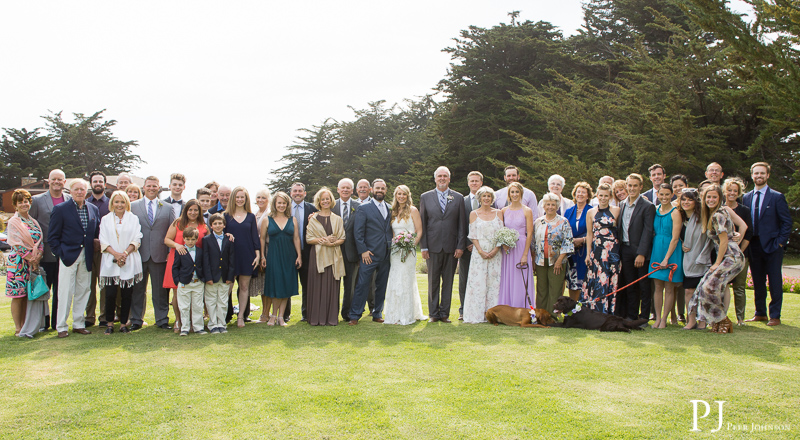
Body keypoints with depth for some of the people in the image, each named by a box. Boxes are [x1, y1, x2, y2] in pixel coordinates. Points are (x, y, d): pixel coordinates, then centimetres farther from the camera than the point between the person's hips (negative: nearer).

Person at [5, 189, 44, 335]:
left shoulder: (33, 221, 13)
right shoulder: (13, 222, -4)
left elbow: (41, 241, 8)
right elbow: (18, 245, -11)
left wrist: (38, 258, -8)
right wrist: (32, 259, -12)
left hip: (34, 262, 5)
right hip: (19, 262, -5)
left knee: (27, 295, 7)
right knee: (18, 296, -2)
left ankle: (25, 325, 14)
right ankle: (18, 328, 4)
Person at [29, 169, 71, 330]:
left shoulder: (71, 200, 6)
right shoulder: (37, 200, 1)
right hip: (46, 253, -1)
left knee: (60, 290, 7)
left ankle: (57, 323, 17)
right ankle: (42, 323, 17)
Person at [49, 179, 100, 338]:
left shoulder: (94, 209, 9)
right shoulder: (60, 209, -3)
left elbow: (96, 233, 13)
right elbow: (52, 236, -2)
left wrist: (93, 252, 4)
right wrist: (60, 253, -9)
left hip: (86, 257, 4)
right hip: (69, 256, -4)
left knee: (83, 291, 9)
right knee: (65, 292, -2)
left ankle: (79, 324, 19)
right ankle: (62, 327, 6)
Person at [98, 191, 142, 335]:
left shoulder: (133, 219, 9)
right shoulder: (105, 219, 10)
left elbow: (137, 240, 2)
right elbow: (103, 241, 3)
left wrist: (125, 253, -12)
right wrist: (115, 254, -12)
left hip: (129, 263, 0)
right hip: (110, 263, 0)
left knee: (126, 294, 1)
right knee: (110, 294, -5)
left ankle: (123, 323, 11)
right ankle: (109, 323, 10)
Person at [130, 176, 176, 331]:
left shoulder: (167, 208, 9)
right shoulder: (133, 206, 7)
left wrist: (170, 252, -1)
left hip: (160, 255, 0)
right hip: (139, 254, 0)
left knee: (160, 289, 6)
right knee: (137, 289, 6)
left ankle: (162, 320, 15)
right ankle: (136, 320, 17)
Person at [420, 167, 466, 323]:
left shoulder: (458, 198, 8)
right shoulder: (425, 197, 7)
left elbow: (461, 224, 6)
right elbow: (422, 224, 5)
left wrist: (460, 246, -2)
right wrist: (424, 247, -2)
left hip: (451, 247, 1)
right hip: (433, 246, 0)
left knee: (448, 281, 5)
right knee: (433, 282, 4)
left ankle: (444, 313, 14)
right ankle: (433, 313, 13)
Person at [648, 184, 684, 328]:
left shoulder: (675, 212, -10)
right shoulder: (655, 210, 7)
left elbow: (675, 238, -13)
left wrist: (666, 258, -15)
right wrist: (653, 253, 6)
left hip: (671, 251, -5)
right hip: (656, 250, 5)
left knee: (669, 288, 2)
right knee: (658, 287, 6)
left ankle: (664, 319, 8)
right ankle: (657, 318, 12)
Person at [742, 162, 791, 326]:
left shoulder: (777, 197, -2)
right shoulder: (746, 198, 10)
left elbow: (787, 222, -3)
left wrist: (780, 242, -9)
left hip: (772, 245, -4)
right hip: (754, 246, 4)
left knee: (775, 282, 0)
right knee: (757, 282, 11)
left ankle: (775, 316, 7)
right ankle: (760, 313, 21)